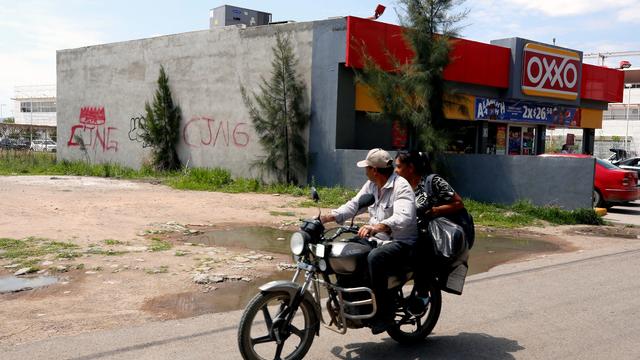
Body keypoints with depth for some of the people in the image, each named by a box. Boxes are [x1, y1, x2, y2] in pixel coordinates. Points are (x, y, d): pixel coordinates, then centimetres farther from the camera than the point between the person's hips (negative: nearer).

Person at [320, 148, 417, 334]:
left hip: (401, 242, -9)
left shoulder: (401, 186, -17)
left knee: (374, 258, -36)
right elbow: (354, 204, 11)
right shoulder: (371, 185, 11)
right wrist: (328, 217, -4)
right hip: (377, 240, 9)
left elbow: (403, 218, -33)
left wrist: (376, 227, -50)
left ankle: (384, 312, -23)